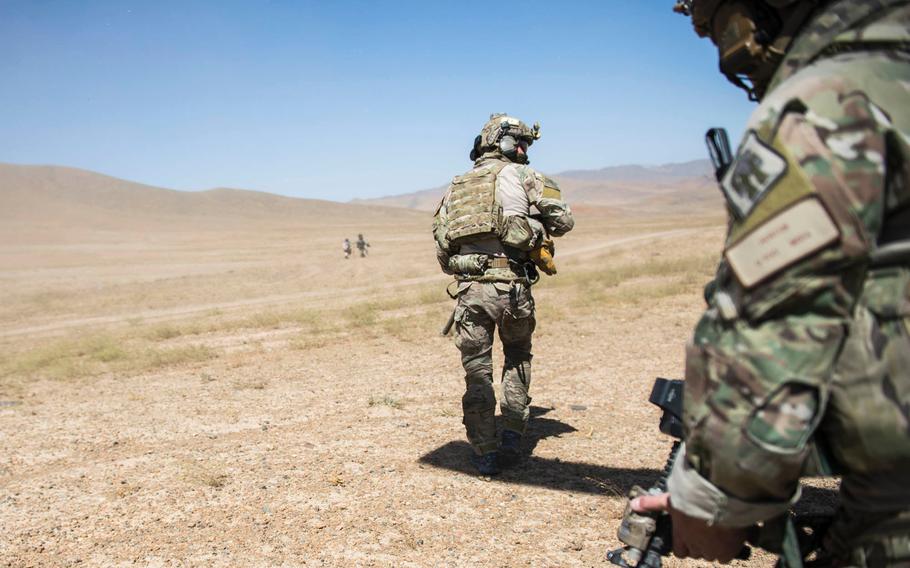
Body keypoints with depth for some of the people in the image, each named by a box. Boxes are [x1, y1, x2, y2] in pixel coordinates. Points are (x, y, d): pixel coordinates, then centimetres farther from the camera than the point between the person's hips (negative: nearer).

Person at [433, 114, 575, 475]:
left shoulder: (455, 188, 18)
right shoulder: (520, 175, 4)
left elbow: (442, 253, 16)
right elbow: (563, 221, 4)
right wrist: (538, 224, 22)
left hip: (470, 289, 2)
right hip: (512, 286, -2)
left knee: (477, 372, 11)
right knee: (518, 358, 22)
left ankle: (485, 454, 12)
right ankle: (511, 441, 19)